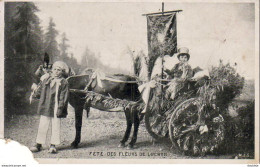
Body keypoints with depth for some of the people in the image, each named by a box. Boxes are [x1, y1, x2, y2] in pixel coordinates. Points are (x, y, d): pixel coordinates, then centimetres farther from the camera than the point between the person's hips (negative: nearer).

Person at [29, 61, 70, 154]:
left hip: (56, 109, -3)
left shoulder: (63, 82, -2)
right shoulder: (46, 80, 11)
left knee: (55, 127, 3)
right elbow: (40, 90, 26)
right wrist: (36, 94, 15)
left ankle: (53, 145, 13)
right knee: (42, 126, 6)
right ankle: (39, 144, 15)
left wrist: (60, 108, -12)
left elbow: (64, 97, -7)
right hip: (45, 108, 3)